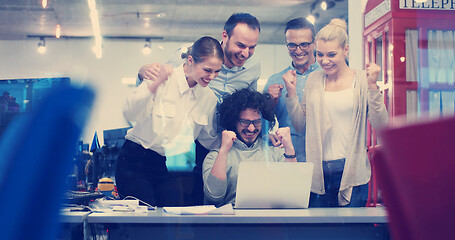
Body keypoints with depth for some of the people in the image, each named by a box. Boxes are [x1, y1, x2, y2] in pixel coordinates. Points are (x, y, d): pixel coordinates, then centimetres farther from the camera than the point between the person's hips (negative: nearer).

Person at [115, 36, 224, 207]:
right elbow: (130, 114, -27)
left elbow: (208, 140, 17)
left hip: (168, 167, 4)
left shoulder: (209, 98, 4)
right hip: (136, 163, -4)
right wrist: (156, 83, -36)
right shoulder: (163, 79, -11)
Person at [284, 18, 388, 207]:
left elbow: (380, 125, -8)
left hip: (352, 170, -3)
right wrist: (291, 93, 0)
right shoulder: (313, 80, 9)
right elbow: (300, 125, 11)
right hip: (318, 172, 3)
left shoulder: (361, 80, -1)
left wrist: (373, 86, -16)